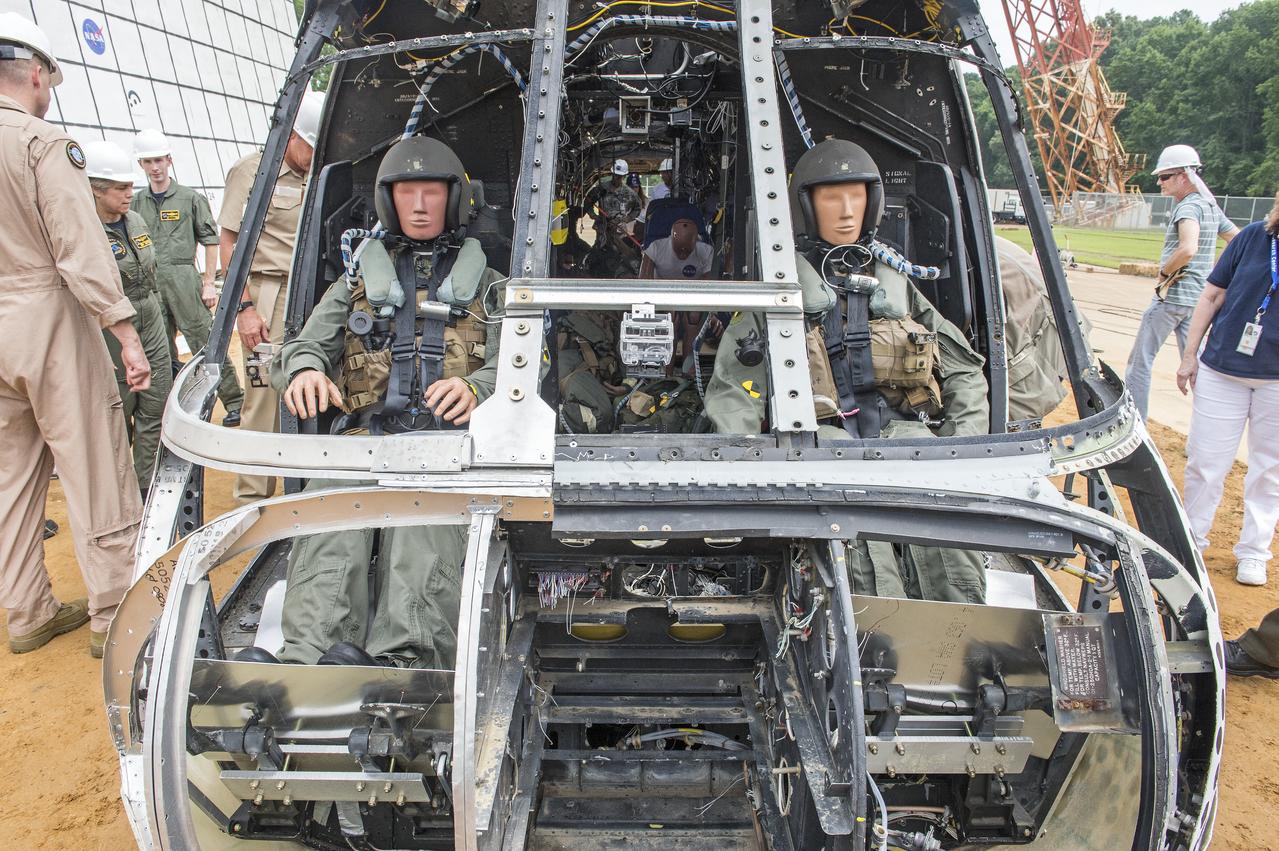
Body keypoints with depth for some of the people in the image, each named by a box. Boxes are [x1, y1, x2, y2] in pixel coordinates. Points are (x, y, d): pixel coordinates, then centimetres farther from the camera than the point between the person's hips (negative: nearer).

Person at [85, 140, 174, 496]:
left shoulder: (136, 221, 9)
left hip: (152, 329, 7)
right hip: (112, 336, -6)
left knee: (155, 412, 7)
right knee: (117, 419, 6)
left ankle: (148, 490, 17)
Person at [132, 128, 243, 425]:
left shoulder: (191, 198, 3)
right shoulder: (137, 204, 13)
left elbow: (210, 241, 1)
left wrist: (208, 283, -4)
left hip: (183, 280, -4)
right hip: (148, 283, 4)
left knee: (206, 344, -5)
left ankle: (234, 402, 1)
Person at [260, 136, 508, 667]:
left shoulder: (484, 286, 26)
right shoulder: (359, 282, 31)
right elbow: (304, 344, 18)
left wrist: (474, 389, -16)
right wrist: (304, 369, -10)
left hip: (449, 436, -1)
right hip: (365, 433, 2)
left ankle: (407, 659, -54)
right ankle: (315, 654, -51)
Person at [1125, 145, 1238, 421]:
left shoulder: (1188, 207, -15)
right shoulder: (1211, 206, 13)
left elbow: (1188, 249, -32)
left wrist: (1164, 271, -16)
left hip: (1172, 295, -9)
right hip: (1198, 296, 9)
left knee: (1141, 359, 0)